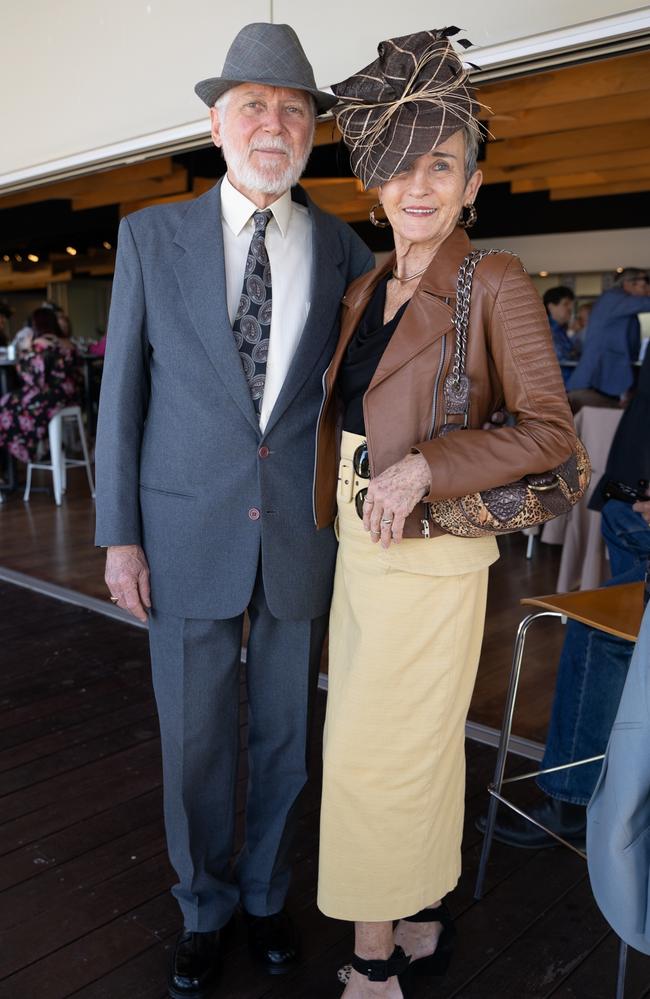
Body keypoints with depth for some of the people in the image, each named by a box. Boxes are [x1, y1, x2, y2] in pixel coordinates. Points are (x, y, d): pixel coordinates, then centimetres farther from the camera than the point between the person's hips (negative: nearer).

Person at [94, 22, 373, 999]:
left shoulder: (345, 250, 3)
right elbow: (123, 387, 1)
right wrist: (119, 533, -2)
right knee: (194, 740, 11)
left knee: (284, 734, 15)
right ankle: (203, 907, 37)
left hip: (305, 535, 1)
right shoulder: (153, 235, 1)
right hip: (189, 534, 0)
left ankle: (266, 892, 41)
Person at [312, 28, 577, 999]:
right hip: (361, 549, 7)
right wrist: (337, 512, 18)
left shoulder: (497, 285, -10)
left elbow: (550, 430, -14)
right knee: (419, 748, 16)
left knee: (374, 755, 1)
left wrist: (424, 466, -21)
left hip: (430, 557, -6)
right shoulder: (364, 291, 10)